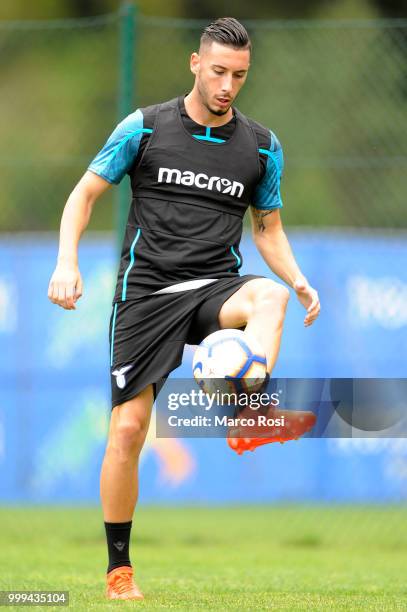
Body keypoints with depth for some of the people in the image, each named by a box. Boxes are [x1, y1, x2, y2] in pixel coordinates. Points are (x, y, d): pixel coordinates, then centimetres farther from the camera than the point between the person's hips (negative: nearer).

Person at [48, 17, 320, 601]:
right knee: (128, 429, -6)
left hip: (216, 286, 1)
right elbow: (85, 193, 6)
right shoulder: (144, 127, 0)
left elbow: (267, 226, 18)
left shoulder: (263, 146, 7)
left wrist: (297, 280, -1)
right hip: (147, 289, -1)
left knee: (271, 295, -34)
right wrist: (67, 261, -9)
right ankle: (119, 569, 9)